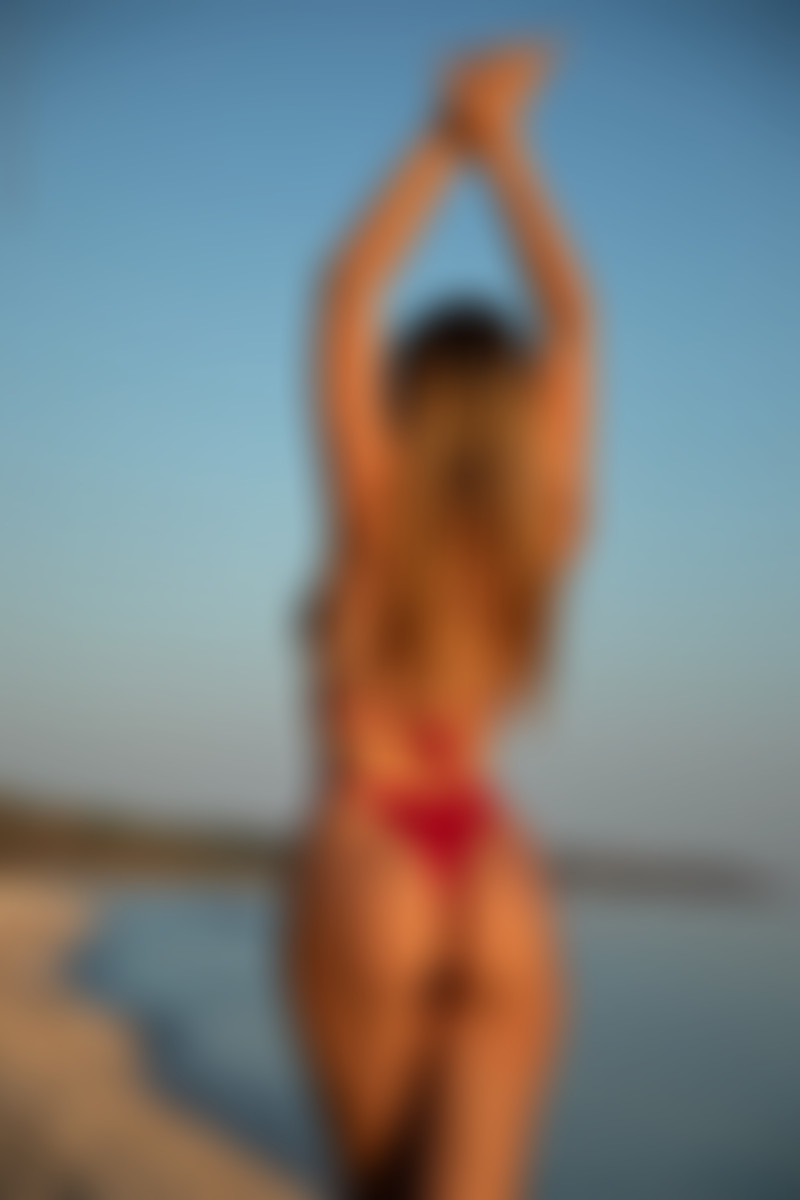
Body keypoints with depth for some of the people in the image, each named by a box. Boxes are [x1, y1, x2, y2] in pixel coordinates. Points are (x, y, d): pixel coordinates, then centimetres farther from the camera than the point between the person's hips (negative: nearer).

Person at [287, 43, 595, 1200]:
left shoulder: (376, 519, -7)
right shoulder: (542, 530, 1)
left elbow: (345, 296, 1)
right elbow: (573, 321, 11)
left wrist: (444, 143, 9)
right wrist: (503, 148, 17)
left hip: (369, 876, -2)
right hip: (499, 892, 2)